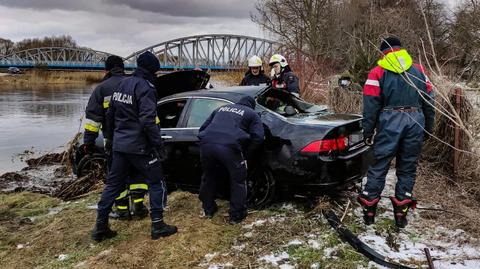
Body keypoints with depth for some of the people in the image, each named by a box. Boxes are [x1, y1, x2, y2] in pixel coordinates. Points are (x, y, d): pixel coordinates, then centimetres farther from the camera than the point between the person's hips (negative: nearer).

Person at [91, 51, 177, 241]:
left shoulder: (122, 85, 13)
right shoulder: (145, 87, -14)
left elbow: (110, 115, 19)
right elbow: (148, 121, -23)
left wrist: (112, 137, 29)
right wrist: (158, 145, -18)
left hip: (119, 145, 8)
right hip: (139, 146, -8)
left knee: (113, 184, 14)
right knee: (156, 183, 5)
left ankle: (100, 227, 18)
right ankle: (158, 226, 7)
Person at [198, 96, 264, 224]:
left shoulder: (221, 108, 34)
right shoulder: (252, 114, 22)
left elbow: (203, 128, 31)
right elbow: (258, 137, 6)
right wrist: (246, 155, 13)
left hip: (206, 144, 5)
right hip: (229, 147, -4)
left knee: (208, 177, 26)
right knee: (238, 181, 14)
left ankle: (208, 209, 39)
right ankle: (236, 216, 20)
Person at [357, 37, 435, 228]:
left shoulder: (379, 72, 5)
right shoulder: (419, 71, 16)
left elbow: (371, 105, -1)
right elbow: (429, 103, 14)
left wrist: (368, 131, 3)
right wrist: (428, 129, 21)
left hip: (390, 121, -3)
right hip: (415, 121, 3)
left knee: (379, 166, 5)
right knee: (407, 168, 11)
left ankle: (369, 209, 10)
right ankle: (401, 213, 14)